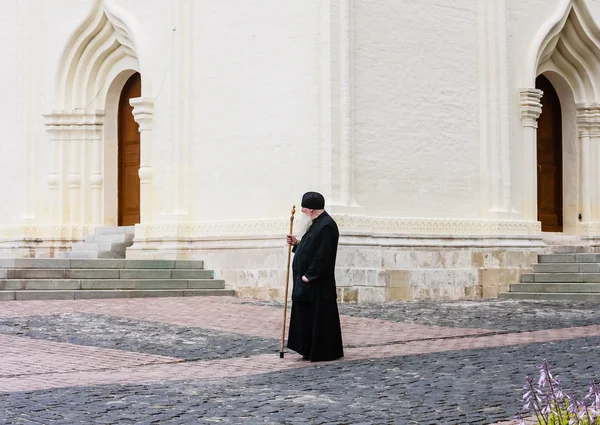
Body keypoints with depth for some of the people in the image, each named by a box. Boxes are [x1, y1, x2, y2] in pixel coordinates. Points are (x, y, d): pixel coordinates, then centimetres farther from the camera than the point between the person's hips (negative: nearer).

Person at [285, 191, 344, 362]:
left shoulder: (326, 226, -19)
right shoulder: (318, 223, 13)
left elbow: (323, 255, -23)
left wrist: (308, 275, -20)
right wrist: (297, 243, 9)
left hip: (319, 284, -10)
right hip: (310, 281, 10)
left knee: (320, 318, -2)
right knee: (308, 316, 13)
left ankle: (324, 352, 6)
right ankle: (311, 351, 20)